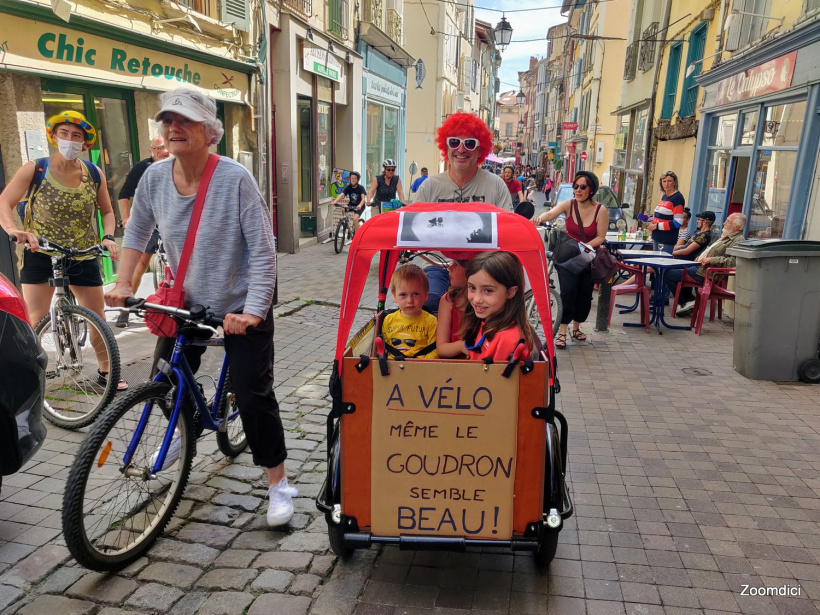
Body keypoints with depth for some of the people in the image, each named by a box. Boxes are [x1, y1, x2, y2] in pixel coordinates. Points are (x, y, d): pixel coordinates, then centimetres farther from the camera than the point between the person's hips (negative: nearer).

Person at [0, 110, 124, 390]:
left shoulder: (95, 175, 0)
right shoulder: (35, 169, -6)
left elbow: (107, 211, 10)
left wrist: (108, 237, -9)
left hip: (84, 257, 2)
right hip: (40, 255, -2)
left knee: (98, 318, 8)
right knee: (35, 324, -6)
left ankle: (105, 371, 26)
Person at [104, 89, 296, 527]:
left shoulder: (235, 179, -21)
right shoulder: (155, 176, -6)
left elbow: (262, 251, -21)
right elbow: (137, 231, 11)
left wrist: (252, 311, -27)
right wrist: (123, 282, 3)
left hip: (241, 308, -5)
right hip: (187, 302, 5)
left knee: (254, 395, -6)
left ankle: (278, 481, 12)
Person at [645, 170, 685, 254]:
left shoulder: (678, 198, -10)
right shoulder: (664, 196, 15)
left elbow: (678, 222, -17)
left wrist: (657, 226, -17)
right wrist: (652, 224, 8)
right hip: (656, 238, 9)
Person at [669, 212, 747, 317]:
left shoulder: (738, 241, -16)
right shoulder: (726, 237, 18)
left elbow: (732, 261, -29)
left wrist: (711, 260, -25)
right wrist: (700, 257, 14)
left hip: (706, 273, -12)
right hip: (700, 266, 12)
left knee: (669, 274, -12)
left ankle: (685, 302, 3)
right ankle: (689, 299, 19)